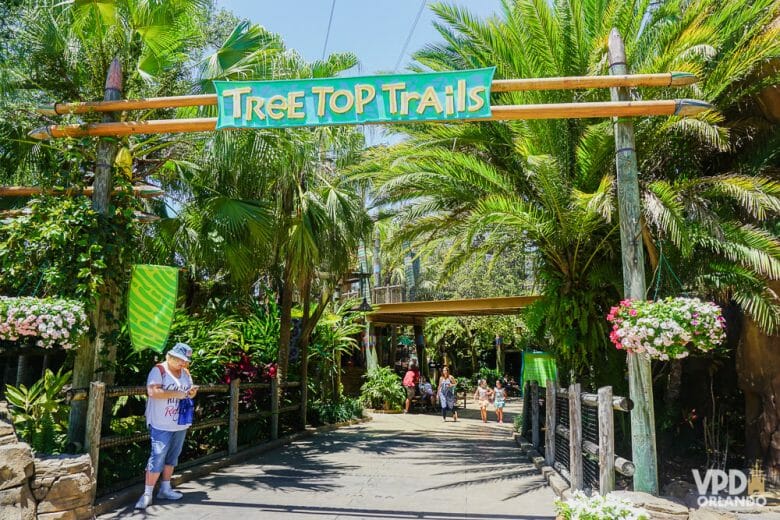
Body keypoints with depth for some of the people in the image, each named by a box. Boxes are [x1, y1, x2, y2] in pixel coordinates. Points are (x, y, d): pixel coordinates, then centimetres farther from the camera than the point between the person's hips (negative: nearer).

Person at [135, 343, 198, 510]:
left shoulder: (185, 373, 12)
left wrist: (191, 392, -3)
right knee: (157, 458, -7)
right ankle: (147, 494, 2)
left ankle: (165, 488, 25)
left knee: (172, 457, 14)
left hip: (180, 424, 7)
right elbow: (152, 391, -22)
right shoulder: (159, 370, -10)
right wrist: (176, 393, -22)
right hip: (162, 425, -7)